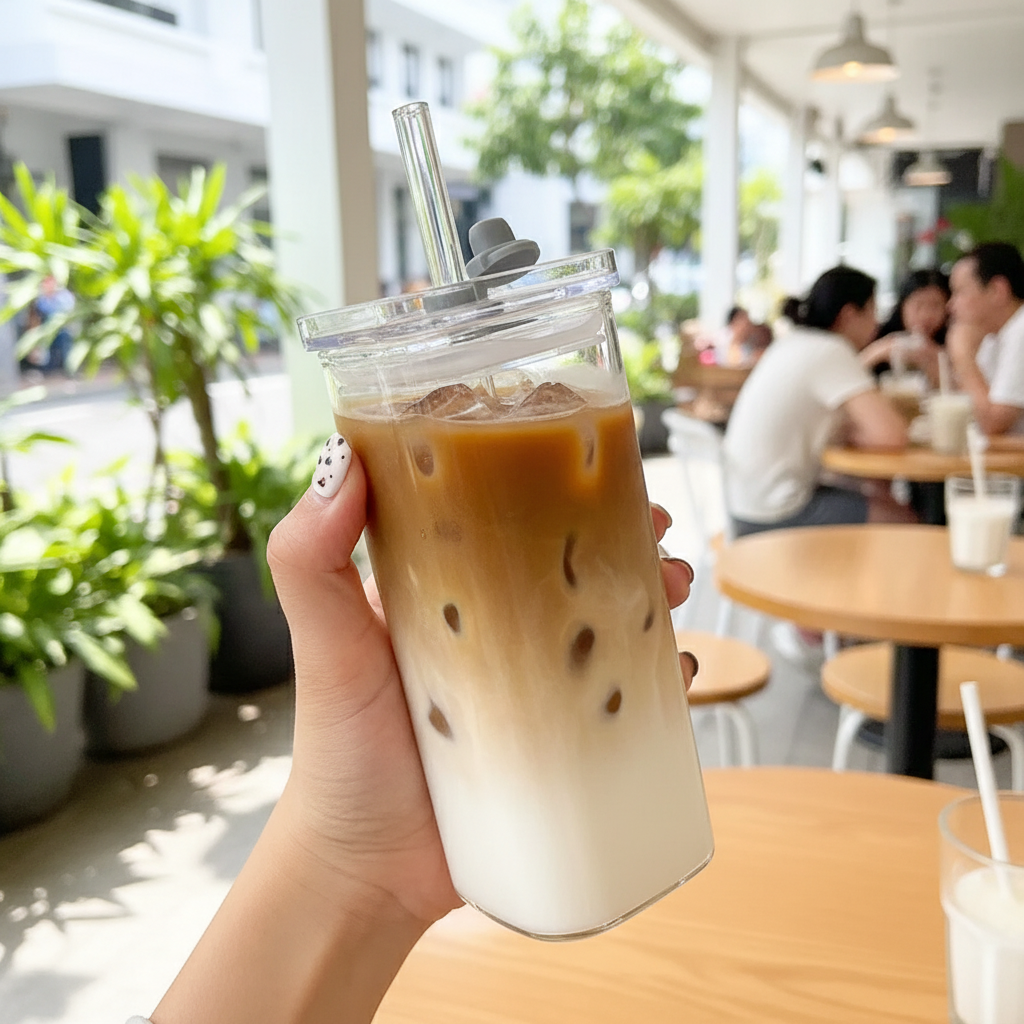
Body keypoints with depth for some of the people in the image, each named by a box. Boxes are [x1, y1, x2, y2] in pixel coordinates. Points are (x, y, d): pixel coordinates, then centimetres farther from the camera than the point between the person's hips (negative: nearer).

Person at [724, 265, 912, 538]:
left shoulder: (791, 343, 8)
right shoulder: (832, 353, -17)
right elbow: (892, 435, -24)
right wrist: (855, 434, -4)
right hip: (772, 520, -9)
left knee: (883, 500, 19)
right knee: (901, 520, 4)